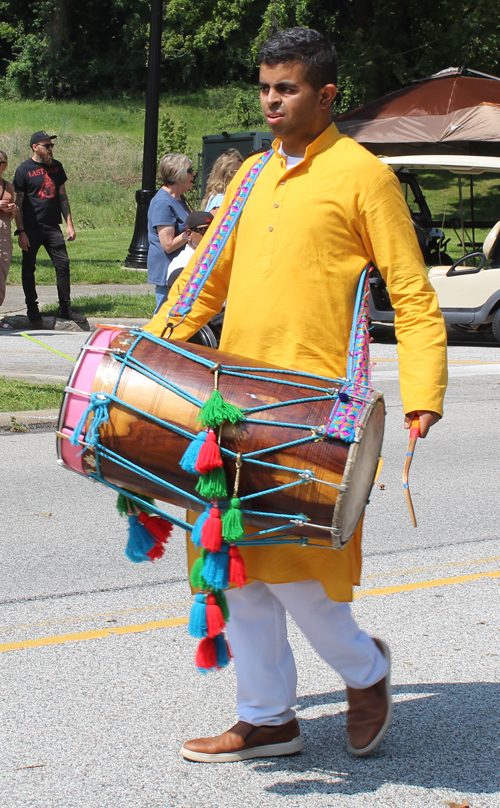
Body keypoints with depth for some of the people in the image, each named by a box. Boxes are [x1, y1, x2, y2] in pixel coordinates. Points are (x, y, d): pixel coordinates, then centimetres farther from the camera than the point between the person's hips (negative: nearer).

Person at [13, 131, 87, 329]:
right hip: (31, 228, -4)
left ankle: (66, 308, 4)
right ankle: (32, 310, 13)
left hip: (53, 227, 4)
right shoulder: (24, 170, -4)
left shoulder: (56, 167, 11)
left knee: (63, 264, -2)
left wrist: (69, 223, 10)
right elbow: (18, 203, -5)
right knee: (29, 268, 3)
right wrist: (21, 232, -11)